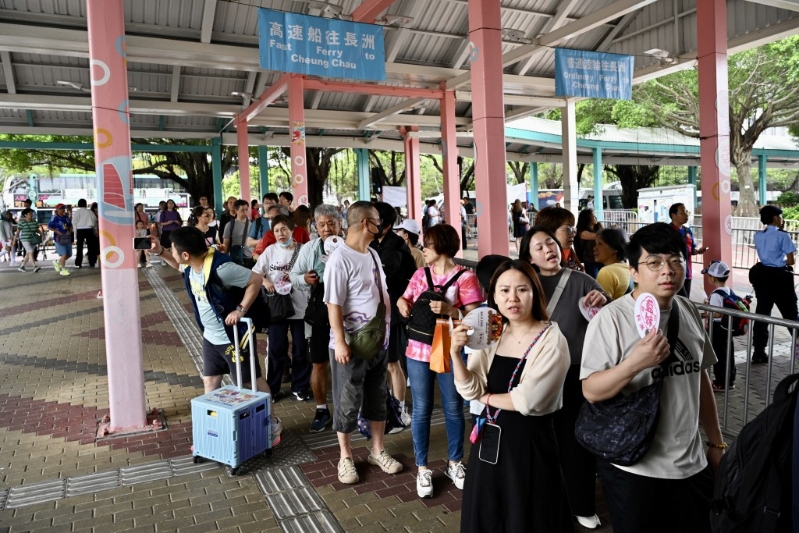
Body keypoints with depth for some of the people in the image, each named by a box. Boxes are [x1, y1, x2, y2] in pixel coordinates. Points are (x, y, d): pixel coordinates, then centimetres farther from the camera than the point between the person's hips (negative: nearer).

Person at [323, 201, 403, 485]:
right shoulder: (340, 258, -17)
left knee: (378, 398, 18)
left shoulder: (372, 254, 8)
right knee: (348, 403, 7)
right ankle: (345, 457, 25)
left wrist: (386, 332, 13)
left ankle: (377, 451, 33)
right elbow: (333, 304, -19)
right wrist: (340, 342, -21)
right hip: (351, 345, -8)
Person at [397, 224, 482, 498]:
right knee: (421, 410, 8)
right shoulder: (421, 273, 6)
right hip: (418, 351, 3)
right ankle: (422, 468, 21)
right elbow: (406, 299, 17)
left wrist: (449, 310, -28)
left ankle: (454, 463, 30)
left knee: (453, 409, 11)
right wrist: (402, 303, -5)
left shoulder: (465, 277, -9)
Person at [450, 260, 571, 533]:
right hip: (490, 439, 6)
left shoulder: (552, 341, -16)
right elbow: (470, 391, -4)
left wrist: (487, 398, -6)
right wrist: (456, 353, -19)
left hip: (529, 443, -5)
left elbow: (527, 401, -22)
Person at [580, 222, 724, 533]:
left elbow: (700, 378, 14)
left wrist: (716, 442, 17)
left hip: (693, 464, 6)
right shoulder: (611, 318, -17)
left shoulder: (688, 311, 4)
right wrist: (635, 362, -33)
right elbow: (591, 391, -18)